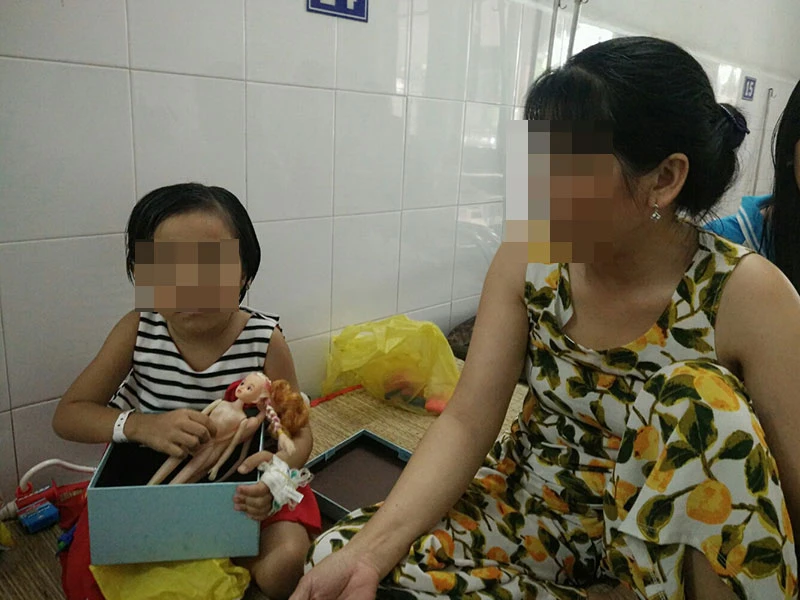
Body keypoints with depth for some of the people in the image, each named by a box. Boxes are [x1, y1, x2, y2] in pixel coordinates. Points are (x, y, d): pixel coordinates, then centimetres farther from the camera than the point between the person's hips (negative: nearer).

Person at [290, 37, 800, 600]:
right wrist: (368, 551, -27)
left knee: (701, 399, -32)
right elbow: (466, 422, -16)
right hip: (534, 500, 3)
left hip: (670, 545, -2)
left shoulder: (747, 296, -21)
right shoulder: (527, 258, -13)